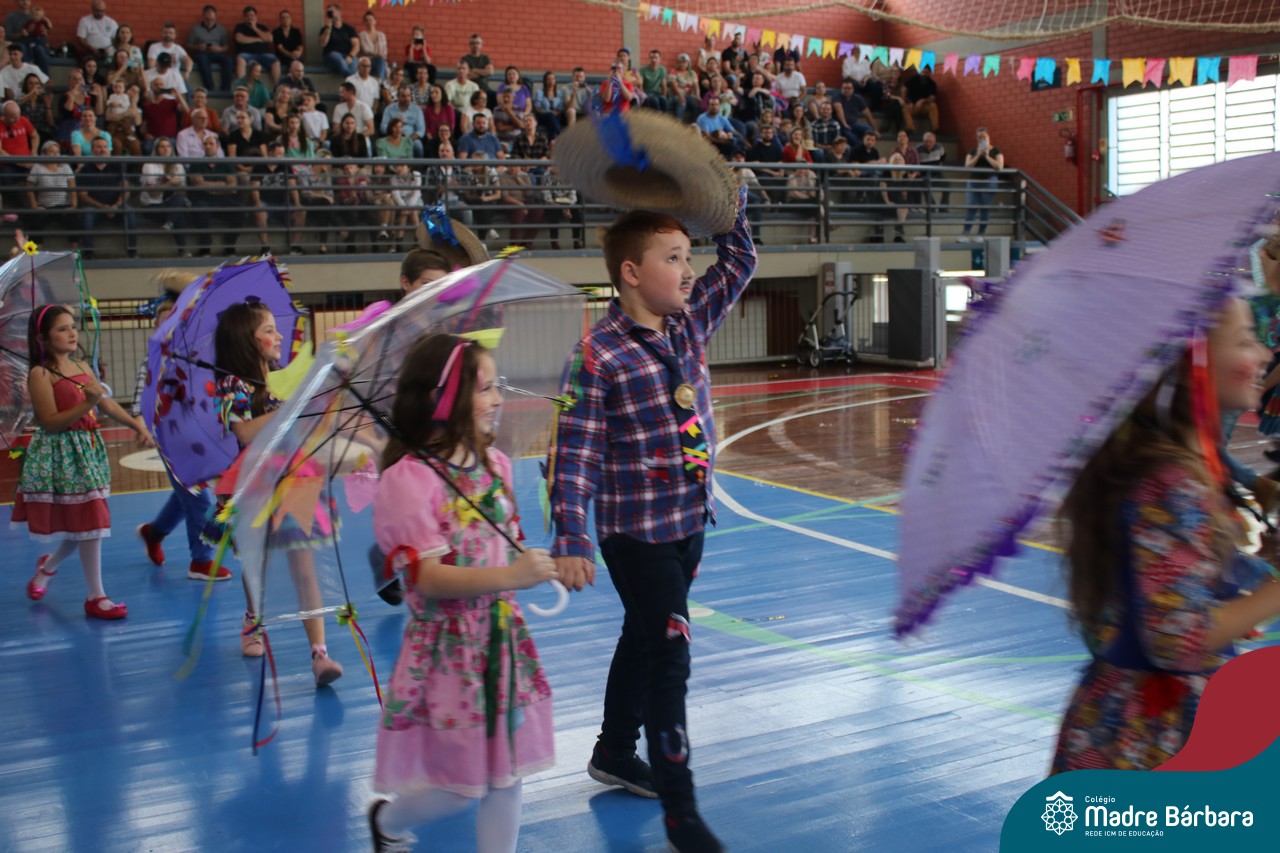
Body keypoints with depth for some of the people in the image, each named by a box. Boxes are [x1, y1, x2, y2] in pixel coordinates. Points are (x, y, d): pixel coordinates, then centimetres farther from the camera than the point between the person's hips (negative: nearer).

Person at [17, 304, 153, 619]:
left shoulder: (82, 367, 10)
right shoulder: (40, 374, -12)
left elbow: (107, 404, 12)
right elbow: (50, 423, -17)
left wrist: (137, 425, 4)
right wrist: (87, 403, -27)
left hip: (88, 450, 7)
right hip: (61, 456, -7)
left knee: (83, 525, 13)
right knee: (90, 523, -5)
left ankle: (48, 565, 42)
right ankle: (96, 597, 5)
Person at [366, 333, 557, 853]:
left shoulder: (493, 462, 2)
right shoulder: (408, 478, -19)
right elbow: (429, 577, -25)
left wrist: (546, 565, 1)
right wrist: (511, 577, -36)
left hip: (502, 637, 6)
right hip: (447, 648, -6)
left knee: (504, 776, 13)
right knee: (457, 788, 6)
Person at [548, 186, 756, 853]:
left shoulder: (689, 323, 2)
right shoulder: (598, 356, -19)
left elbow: (739, 262, 13)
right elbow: (574, 454, -20)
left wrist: (728, 201, -1)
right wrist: (570, 540, -23)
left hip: (690, 523, 8)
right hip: (637, 534, -8)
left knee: (644, 642, 22)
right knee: (668, 659, -4)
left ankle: (614, 753, 42)